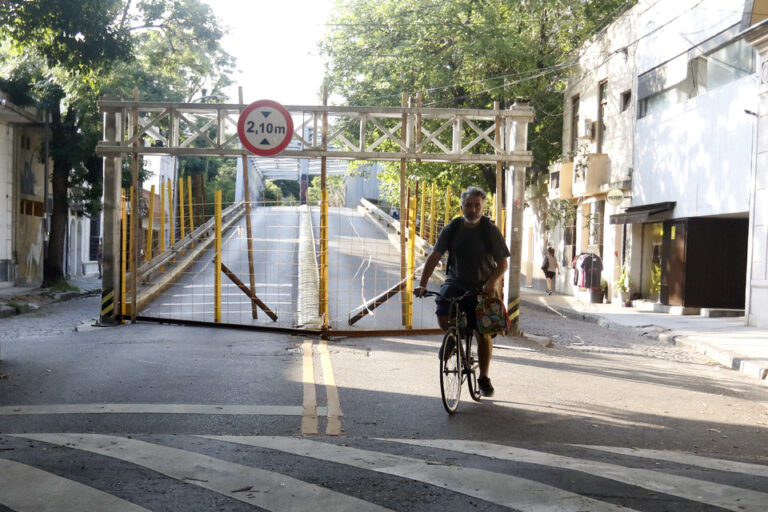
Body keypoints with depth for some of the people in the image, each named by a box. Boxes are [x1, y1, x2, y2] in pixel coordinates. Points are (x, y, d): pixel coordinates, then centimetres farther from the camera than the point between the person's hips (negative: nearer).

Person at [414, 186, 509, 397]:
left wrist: (491, 283, -26)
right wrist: (422, 283, -15)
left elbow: (502, 263, -7)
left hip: (481, 288, -2)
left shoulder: (490, 230, -8)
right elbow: (434, 256, -3)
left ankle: (484, 378, 16)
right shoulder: (452, 229, -2)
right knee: (443, 320, -20)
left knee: (483, 334, -2)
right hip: (455, 282, 2)